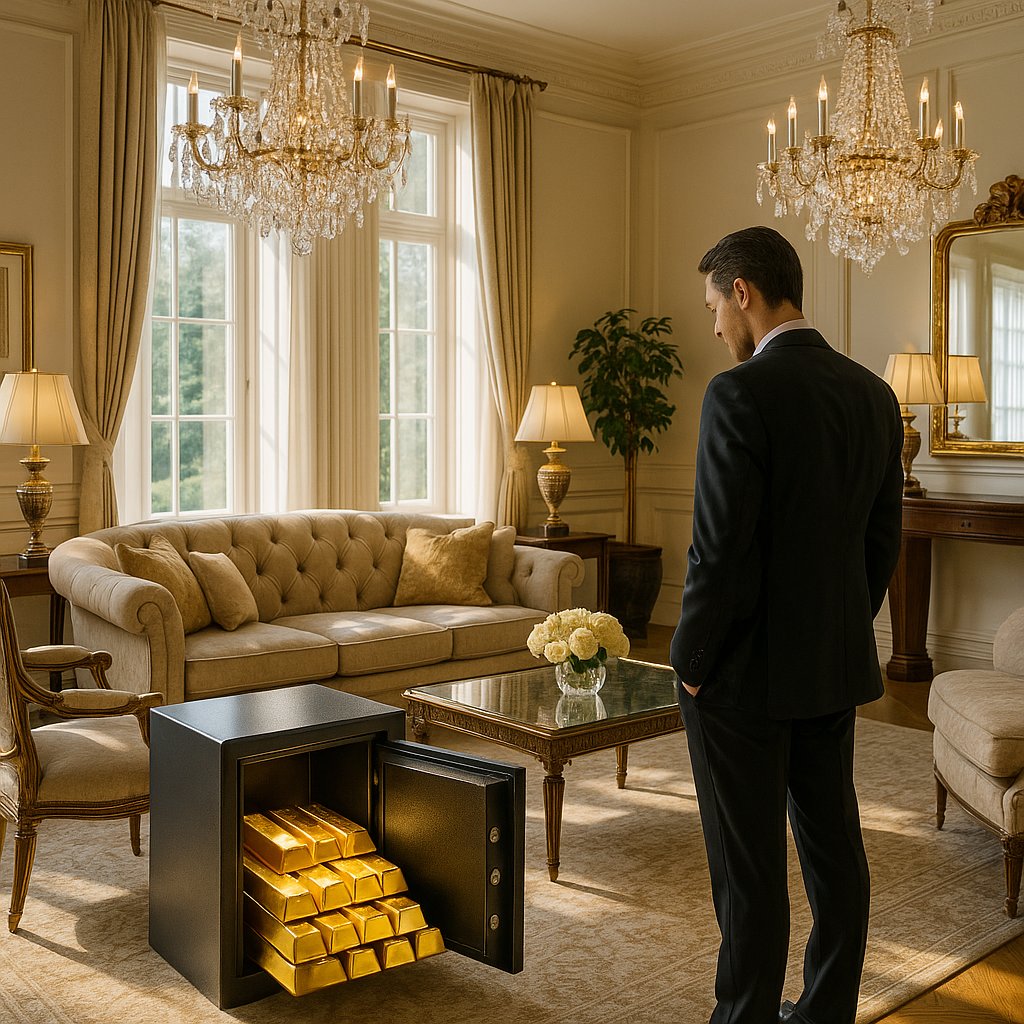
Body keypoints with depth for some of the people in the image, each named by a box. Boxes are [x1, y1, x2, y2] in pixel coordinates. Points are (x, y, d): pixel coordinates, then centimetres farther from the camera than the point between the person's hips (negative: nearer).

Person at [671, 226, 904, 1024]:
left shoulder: (740, 395, -18)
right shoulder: (874, 395, 5)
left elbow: (721, 553, -21)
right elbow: (883, 542, 10)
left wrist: (691, 662, -8)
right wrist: (843, 631, 18)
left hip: (747, 674, -7)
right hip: (836, 667, 8)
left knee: (749, 868, 5)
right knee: (834, 847, 17)